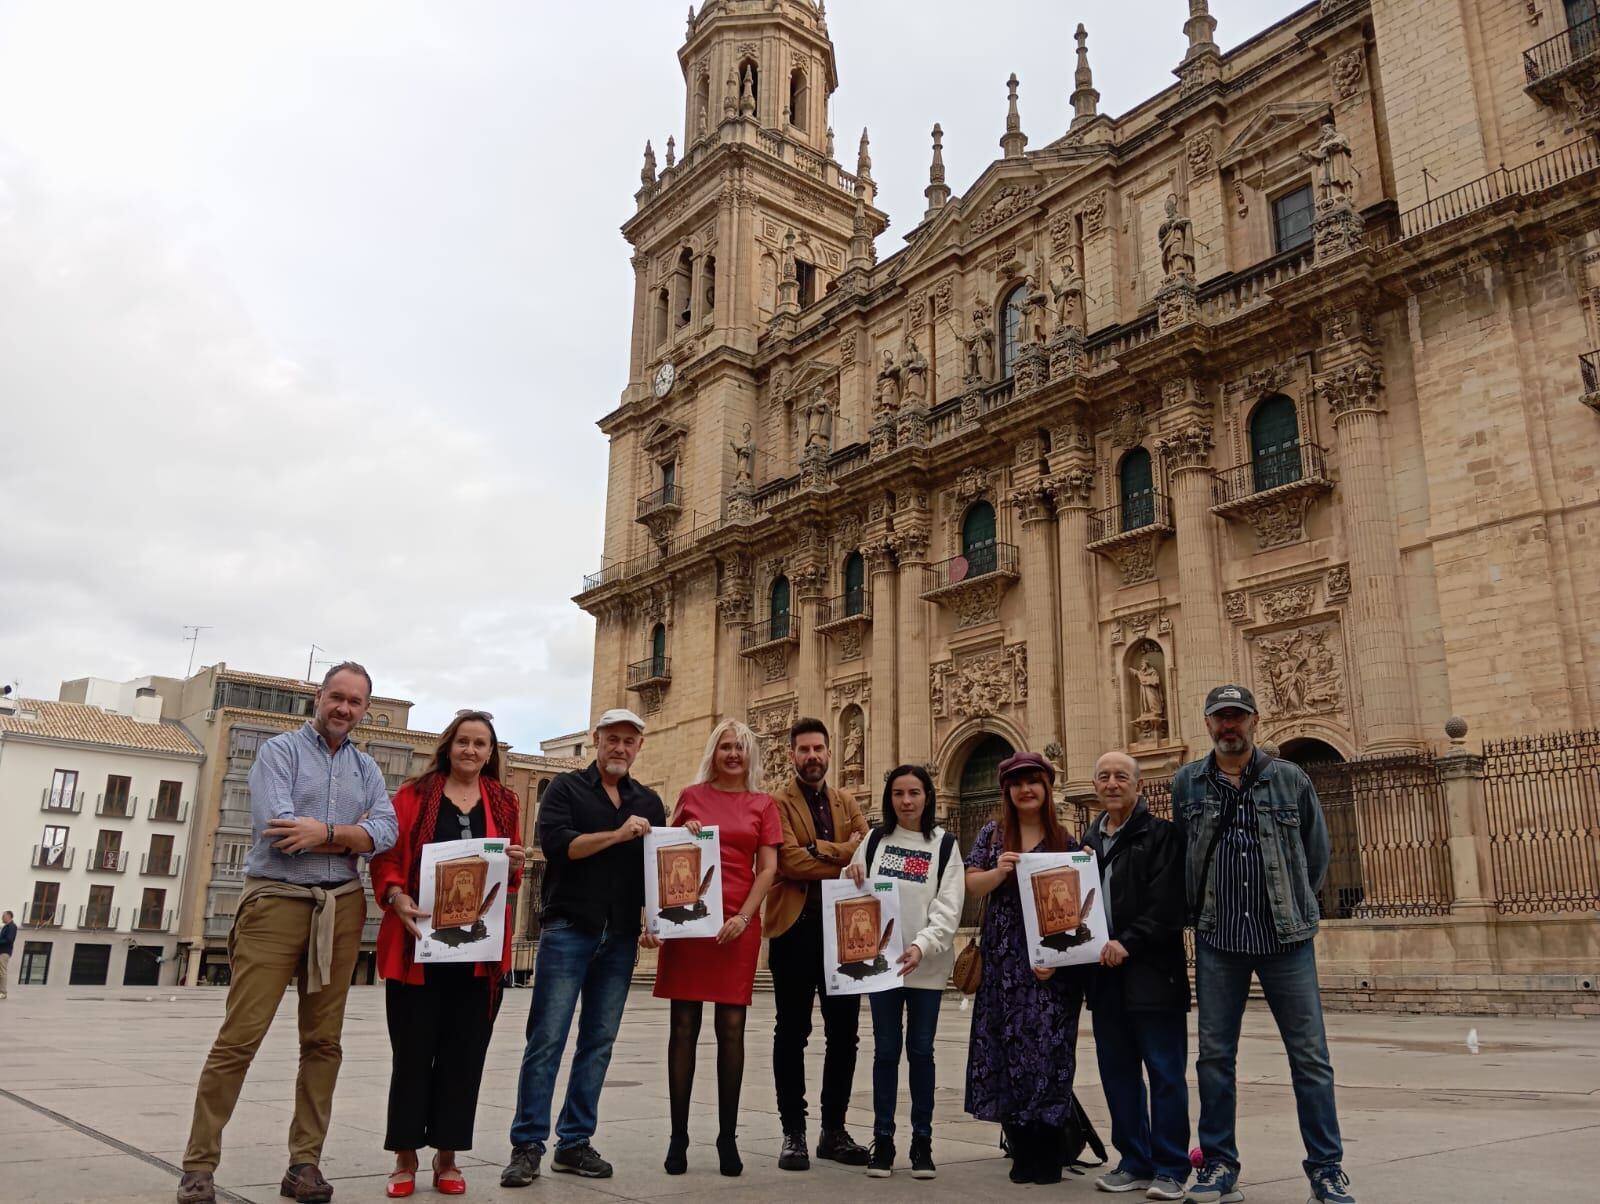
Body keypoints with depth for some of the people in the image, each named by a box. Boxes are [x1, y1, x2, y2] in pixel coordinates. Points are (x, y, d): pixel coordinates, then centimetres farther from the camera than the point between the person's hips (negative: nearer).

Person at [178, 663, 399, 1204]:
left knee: (323, 1041, 6)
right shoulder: (280, 751, 2)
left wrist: (323, 831, -16)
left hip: (341, 909, 4)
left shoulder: (367, 769, 15)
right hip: (276, 901, -4)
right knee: (239, 1036, -5)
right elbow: (275, 824, -15)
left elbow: (385, 831, -2)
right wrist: (351, 835, -7)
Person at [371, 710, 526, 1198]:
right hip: (419, 940, -2)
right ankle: (405, 1158, 15)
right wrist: (398, 899, -18)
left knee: (464, 1050, 6)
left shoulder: (504, 803, 11)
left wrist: (514, 864, -8)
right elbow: (387, 856, -1)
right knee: (413, 1049, 3)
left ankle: (447, 1157, 17)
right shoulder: (414, 795, 5)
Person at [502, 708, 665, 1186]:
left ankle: (575, 1142, 15)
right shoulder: (567, 787, 3)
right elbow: (556, 843, -12)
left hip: (620, 937, 4)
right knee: (547, 1039, -3)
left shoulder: (649, 802, 16)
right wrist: (617, 835, -15)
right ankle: (527, 1145, 4)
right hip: (568, 929, -4)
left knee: (599, 1042, 7)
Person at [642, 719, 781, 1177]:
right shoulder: (691, 796, 9)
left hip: (738, 924, 0)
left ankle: (728, 1137, 10)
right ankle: (678, 1137, 8)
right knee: (684, 1026, 1)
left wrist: (743, 917, -9)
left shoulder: (763, 805, 8)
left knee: (731, 1027, 2)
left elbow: (768, 869, 4)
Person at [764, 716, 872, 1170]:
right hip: (796, 927, -4)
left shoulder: (846, 802, 14)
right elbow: (789, 860, -17)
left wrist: (820, 849, -16)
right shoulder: (777, 803, -2)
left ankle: (834, 1130, 21)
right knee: (792, 1034, 2)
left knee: (844, 1033, 9)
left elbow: (868, 849, 0)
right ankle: (793, 1133, 12)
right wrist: (845, 862, -11)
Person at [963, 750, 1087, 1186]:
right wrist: (998, 871, -17)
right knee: (1007, 1050, 2)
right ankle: (1022, 1149, 14)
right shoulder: (992, 834, 7)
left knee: (1048, 1049, -3)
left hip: (1051, 961, -1)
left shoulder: (1064, 839, 3)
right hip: (1003, 962, 1)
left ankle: (1047, 1154, 8)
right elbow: (972, 886, 3)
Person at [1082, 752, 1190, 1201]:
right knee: (1118, 1074, 11)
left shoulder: (1161, 834, -5)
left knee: (1165, 1074, 1)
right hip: (1106, 976, 6)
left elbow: (1167, 903, -14)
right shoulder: (1089, 839, 13)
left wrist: (1128, 942, -19)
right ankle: (1135, 1162, 23)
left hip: (1152, 973, -6)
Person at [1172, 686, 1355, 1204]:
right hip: (1216, 941, 1)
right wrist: (1201, 911, 10)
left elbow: (1317, 852, 9)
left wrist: (1293, 908, 10)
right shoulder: (1187, 784, 3)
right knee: (1215, 1055, 5)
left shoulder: (1290, 780, 0)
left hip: (1285, 938, -1)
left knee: (1310, 1056, 2)